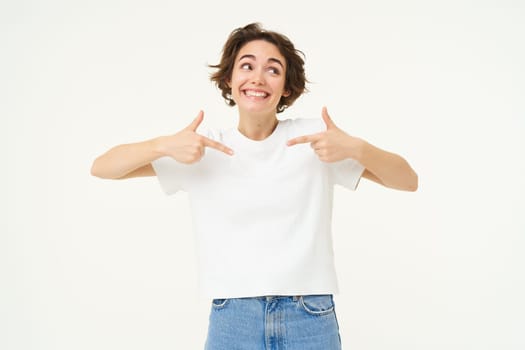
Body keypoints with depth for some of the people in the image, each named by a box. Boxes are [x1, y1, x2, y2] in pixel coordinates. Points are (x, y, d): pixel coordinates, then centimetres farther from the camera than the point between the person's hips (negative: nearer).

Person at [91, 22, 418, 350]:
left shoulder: (314, 136, 0)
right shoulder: (205, 149, 3)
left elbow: (409, 181, -1)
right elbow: (101, 168, 1)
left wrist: (356, 148, -20)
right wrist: (163, 145, -18)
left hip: (311, 321, 0)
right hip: (231, 323, 1)